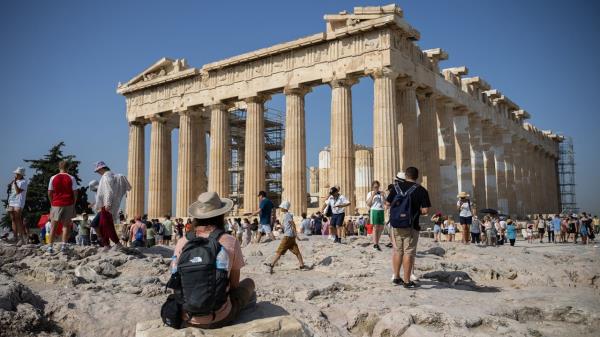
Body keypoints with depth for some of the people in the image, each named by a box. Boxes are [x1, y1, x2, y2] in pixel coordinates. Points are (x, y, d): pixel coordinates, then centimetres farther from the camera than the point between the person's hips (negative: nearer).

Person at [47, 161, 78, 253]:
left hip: (56, 204, 1)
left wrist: (52, 203, 15)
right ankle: (64, 245, 2)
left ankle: (50, 246, 5)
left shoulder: (53, 178, 1)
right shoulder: (71, 178, -2)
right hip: (68, 204, -1)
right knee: (66, 225, 7)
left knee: (53, 226, 8)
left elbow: (49, 193, 2)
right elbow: (75, 193, -3)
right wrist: (74, 204, 8)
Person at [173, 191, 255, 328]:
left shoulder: (183, 242, -5)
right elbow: (234, 285, 1)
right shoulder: (230, 242, -11)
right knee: (249, 283, 24)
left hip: (187, 318, 3)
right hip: (218, 319, -3)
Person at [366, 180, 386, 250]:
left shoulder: (382, 193, 15)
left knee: (381, 228, 6)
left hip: (381, 211, 5)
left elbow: (385, 203, 10)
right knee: (375, 228, -7)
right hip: (374, 211, -5)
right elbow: (368, 204, -4)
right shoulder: (370, 193, 4)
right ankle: (375, 244, -3)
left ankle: (376, 242, 21)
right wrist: (372, 195, -12)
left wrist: (383, 196, -5)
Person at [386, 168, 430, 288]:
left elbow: (387, 203, 4)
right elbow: (425, 210, -12)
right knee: (408, 253, 3)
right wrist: (417, 211, 8)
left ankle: (396, 277, 23)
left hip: (395, 224, 3)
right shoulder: (421, 190, -7)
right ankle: (407, 281, 7)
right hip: (411, 226, -3)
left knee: (397, 251, 16)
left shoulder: (397, 187, 1)